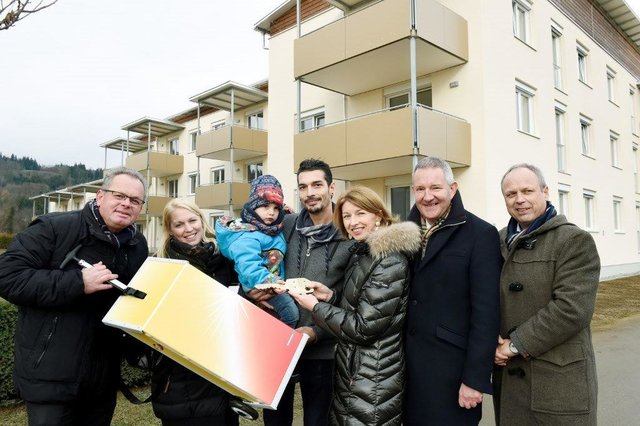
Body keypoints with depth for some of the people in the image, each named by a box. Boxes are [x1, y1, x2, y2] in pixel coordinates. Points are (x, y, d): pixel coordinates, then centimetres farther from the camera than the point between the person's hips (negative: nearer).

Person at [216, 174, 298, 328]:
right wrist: (272, 283, -40)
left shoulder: (274, 230, 4)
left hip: (274, 282, 10)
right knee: (290, 311, -18)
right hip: (258, 288, -10)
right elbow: (250, 268, -33)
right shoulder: (248, 237, -24)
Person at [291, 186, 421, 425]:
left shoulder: (390, 262, -21)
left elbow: (364, 328, -23)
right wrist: (330, 296, -1)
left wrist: (316, 307, -15)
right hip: (352, 370, 9)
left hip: (372, 381, -9)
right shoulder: (363, 253, 8)